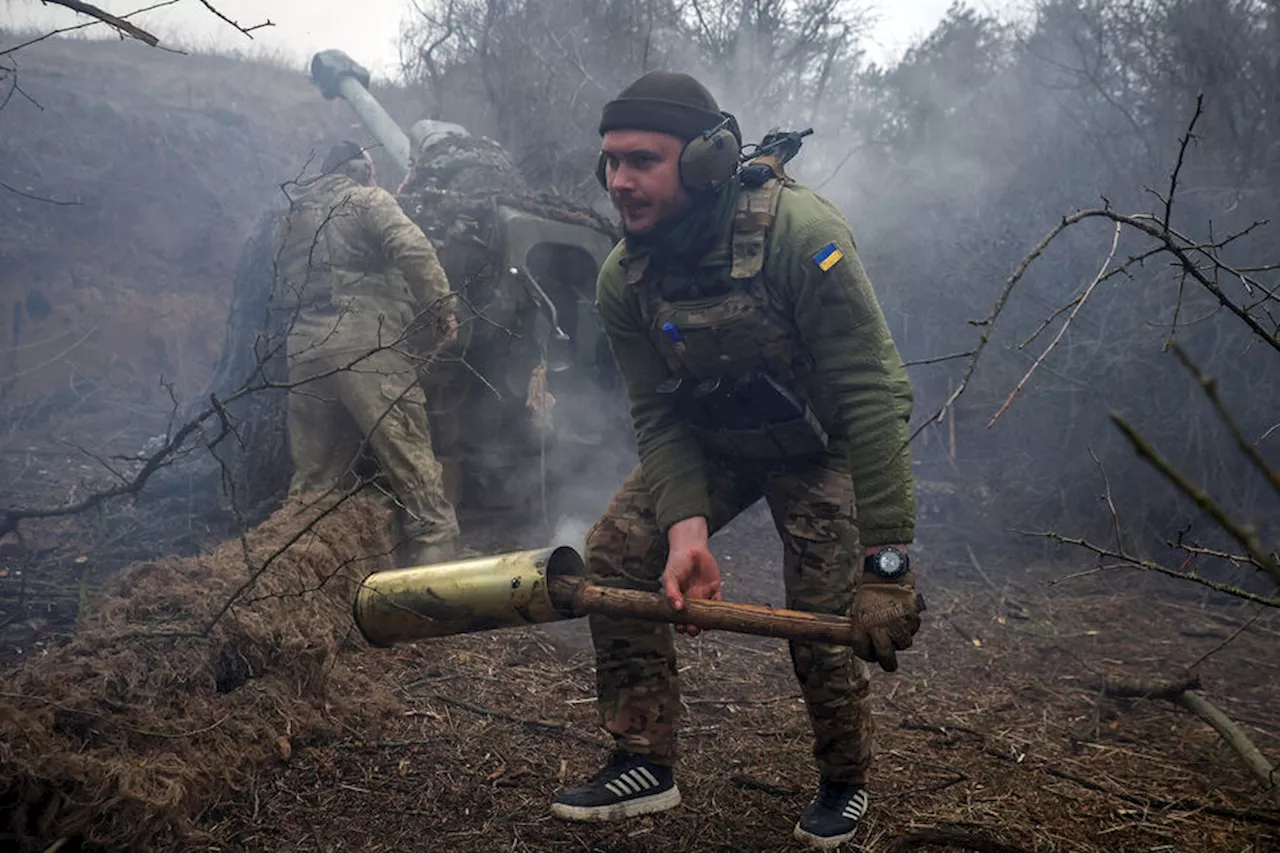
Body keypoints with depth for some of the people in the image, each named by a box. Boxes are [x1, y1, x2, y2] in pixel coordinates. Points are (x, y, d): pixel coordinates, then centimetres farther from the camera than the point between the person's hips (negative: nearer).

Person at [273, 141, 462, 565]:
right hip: (367, 345, -6)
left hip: (304, 352, 7)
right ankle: (433, 559, -10)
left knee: (314, 478, 12)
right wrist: (443, 307, -6)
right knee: (412, 466, -6)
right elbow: (413, 250, -10)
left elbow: (284, 290, 24)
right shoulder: (366, 199, 5)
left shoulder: (288, 218, 26)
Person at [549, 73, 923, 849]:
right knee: (615, 554, -12)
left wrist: (887, 561, -36)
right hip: (712, 440, 5)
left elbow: (870, 398, -34)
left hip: (821, 442, -4)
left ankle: (845, 784, 20)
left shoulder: (800, 234, -32)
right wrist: (685, 525, -30)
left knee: (825, 625, -11)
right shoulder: (623, 280, -14)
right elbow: (659, 417, -11)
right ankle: (646, 764, 3)